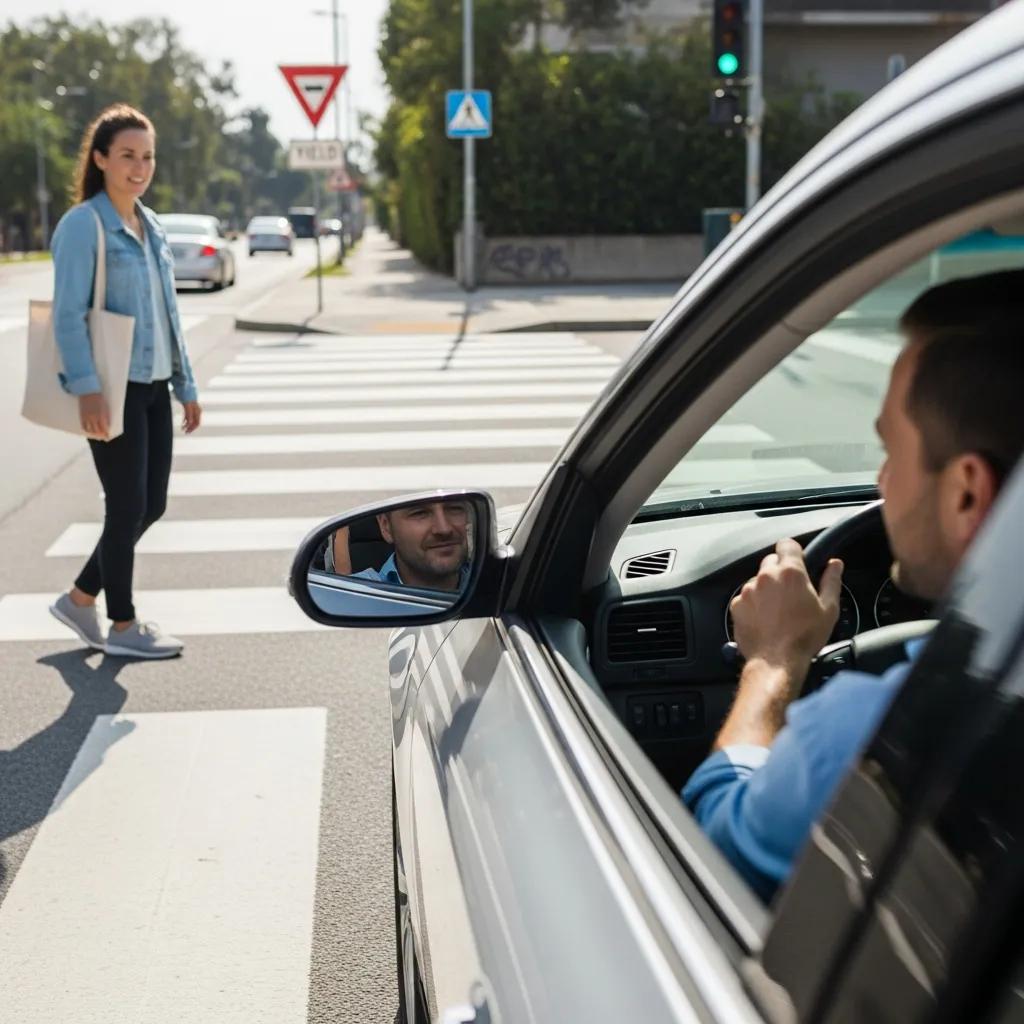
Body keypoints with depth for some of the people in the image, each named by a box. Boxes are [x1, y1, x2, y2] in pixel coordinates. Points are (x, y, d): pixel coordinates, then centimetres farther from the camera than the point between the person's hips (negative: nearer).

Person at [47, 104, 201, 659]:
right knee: (128, 506, 0)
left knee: (150, 505, 11)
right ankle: (122, 626, 16)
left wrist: (186, 386, 15)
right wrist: (86, 388, -25)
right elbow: (68, 314, -16)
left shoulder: (150, 226, 13)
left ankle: (80, 598, 26)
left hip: (153, 386, 8)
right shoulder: (82, 224, -9)